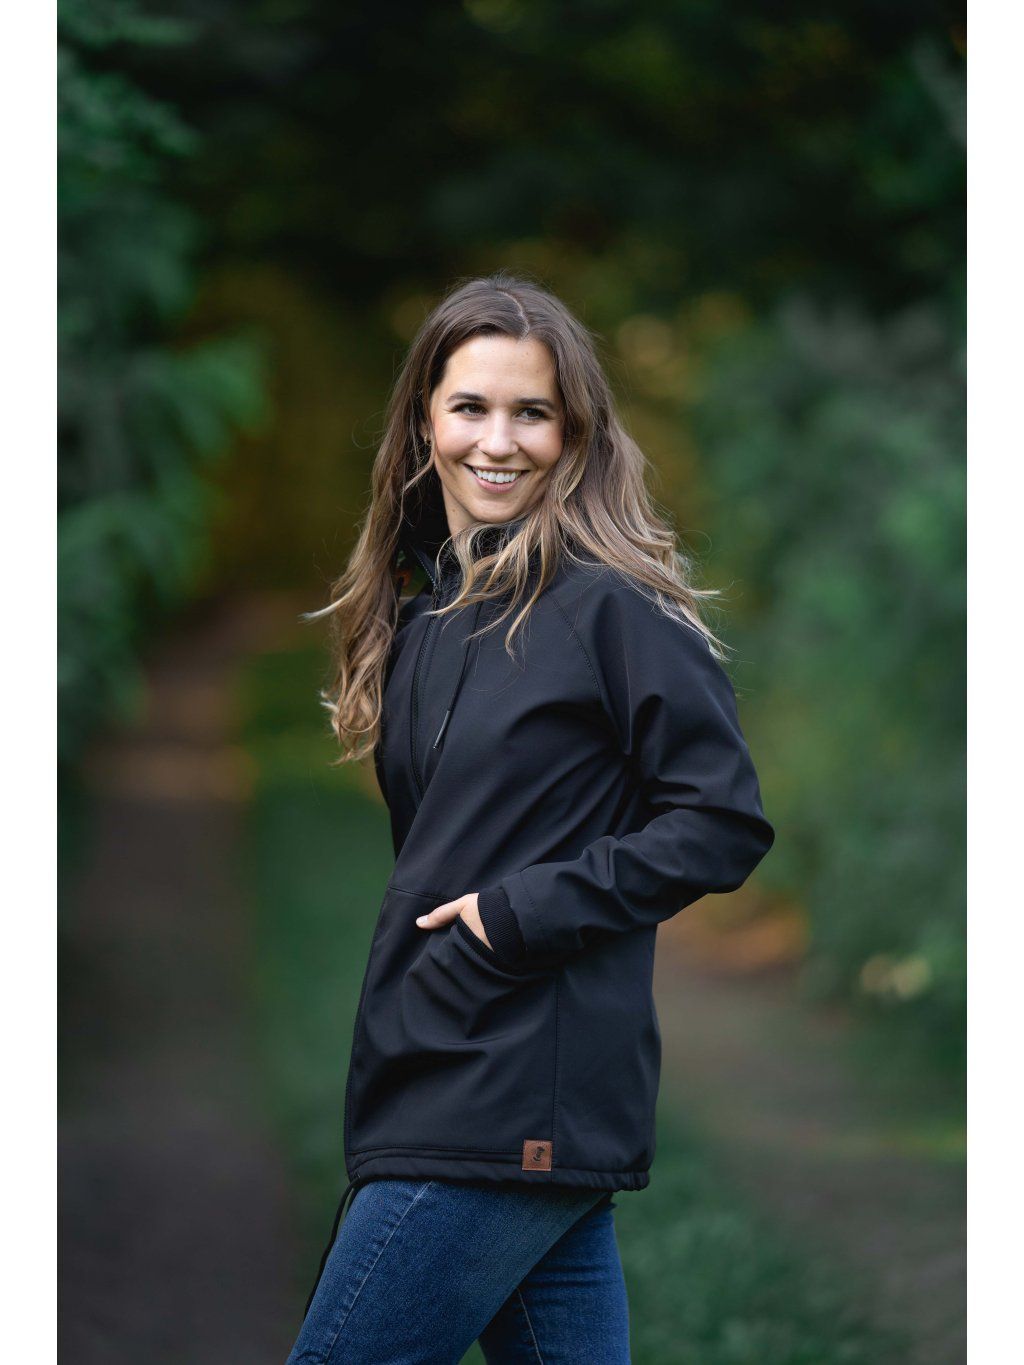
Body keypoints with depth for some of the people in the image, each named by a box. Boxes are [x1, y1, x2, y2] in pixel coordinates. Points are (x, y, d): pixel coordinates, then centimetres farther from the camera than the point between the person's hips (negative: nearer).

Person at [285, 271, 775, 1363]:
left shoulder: (613, 606, -9)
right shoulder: (420, 610, 15)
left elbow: (724, 824, -11)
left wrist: (523, 913, -15)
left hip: (517, 1110, -8)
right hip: (432, 1087, 8)